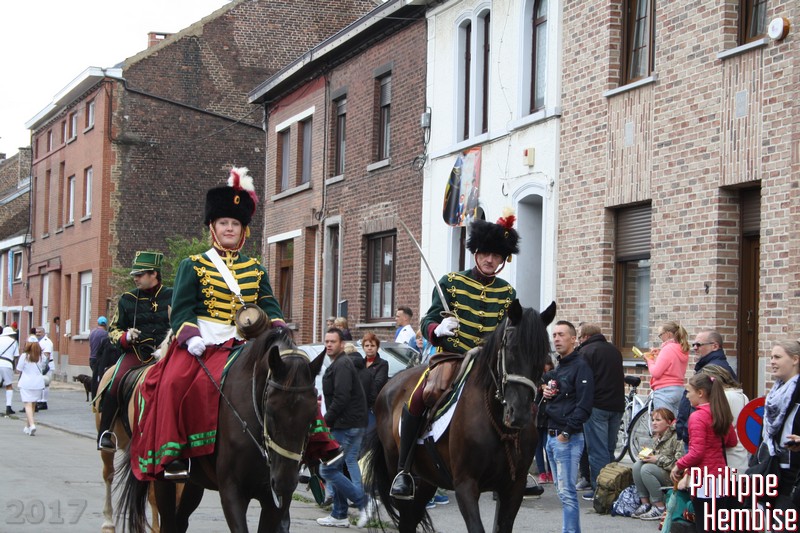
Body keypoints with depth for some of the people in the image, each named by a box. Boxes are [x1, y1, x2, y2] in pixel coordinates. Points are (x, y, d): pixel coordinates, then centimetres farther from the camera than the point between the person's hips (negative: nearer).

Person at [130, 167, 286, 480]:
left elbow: (268, 306, 12)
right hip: (200, 342, -3)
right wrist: (190, 337, -18)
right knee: (175, 383, -28)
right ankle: (173, 454, -21)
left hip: (240, 344, 3)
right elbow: (181, 309, 0)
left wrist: (279, 330, -9)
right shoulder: (194, 266, 8)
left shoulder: (255, 270, 19)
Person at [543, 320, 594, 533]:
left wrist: (567, 432, -20)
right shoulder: (559, 366, 18)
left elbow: (584, 405, -19)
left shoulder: (580, 366, -11)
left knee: (567, 492, -10)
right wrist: (546, 394, 5)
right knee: (562, 490, 13)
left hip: (568, 438, -10)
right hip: (552, 436, 10)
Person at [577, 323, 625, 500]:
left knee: (597, 450, -4)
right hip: (617, 405, 7)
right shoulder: (614, 350, 16)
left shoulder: (585, 351, -8)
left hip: (597, 406, -7)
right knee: (609, 449, 14)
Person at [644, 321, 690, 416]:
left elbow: (655, 372, -16)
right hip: (679, 389, 9)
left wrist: (649, 360, 1)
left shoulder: (668, 349, -13)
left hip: (664, 391, -9)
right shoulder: (683, 350, 12)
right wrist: (659, 356, 15)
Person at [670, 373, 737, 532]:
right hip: (721, 475, 8)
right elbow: (732, 441, 18)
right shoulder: (722, 413, 6)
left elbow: (696, 453, -20)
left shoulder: (697, 417, -17)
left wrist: (679, 465, -8)